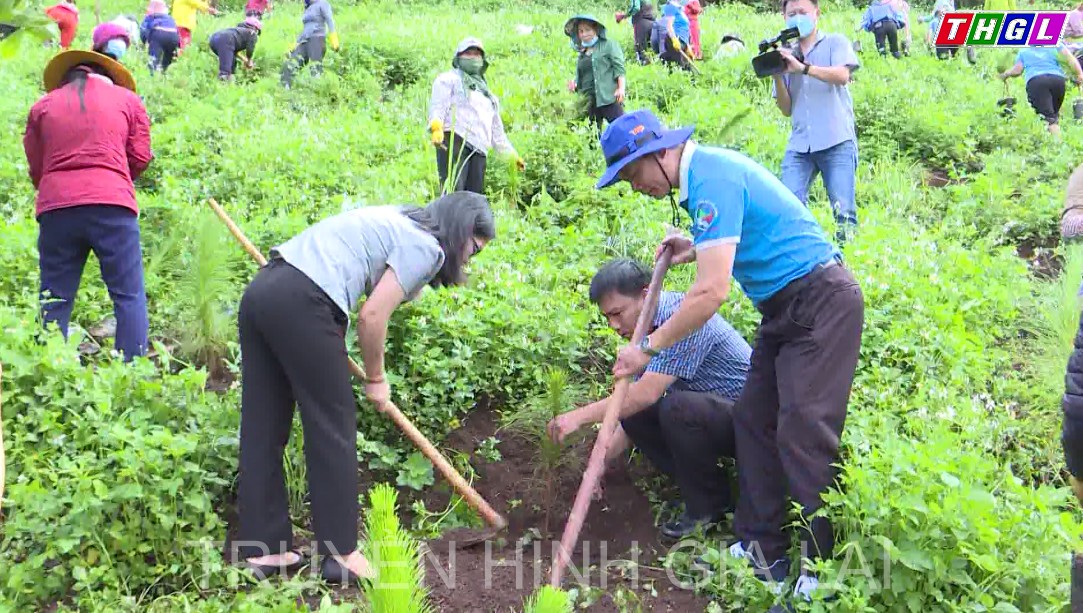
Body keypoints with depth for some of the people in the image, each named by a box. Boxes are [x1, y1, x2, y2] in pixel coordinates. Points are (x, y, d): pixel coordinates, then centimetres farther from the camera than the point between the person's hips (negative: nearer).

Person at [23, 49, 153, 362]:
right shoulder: (128, 99, 14)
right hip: (112, 206, -2)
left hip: (56, 207, 2)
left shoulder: (42, 106, 18)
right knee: (129, 296, 0)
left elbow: (35, 169, 17)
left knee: (54, 300, 8)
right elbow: (140, 158, 10)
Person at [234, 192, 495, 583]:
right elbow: (372, 316, -8)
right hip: (301, 305, -9)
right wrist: (375, 379, 7)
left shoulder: (398, 221, 24)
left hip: (259, 289, 9)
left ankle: (261, 549, 21)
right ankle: (341, 554, 11)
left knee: (262, 428, 12)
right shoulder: (426, 246, -1)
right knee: (332, 429, 2)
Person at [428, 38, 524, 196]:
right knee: (454, 194, -22)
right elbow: (437, 106, -2)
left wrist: (511, 154, 31)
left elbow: (497, 129, 36)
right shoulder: (449, 79, 15)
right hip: (454, 140, -6)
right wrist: (436, 128, -23)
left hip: (479, 149, 6)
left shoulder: (486, 92, 35)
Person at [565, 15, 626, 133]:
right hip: (588, 101, 6)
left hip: (607, 98, -6)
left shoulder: (608, 45, 7)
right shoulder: (582, 53, 23)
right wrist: (574, 85, 7)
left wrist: (621, 88, -15)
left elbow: (619, 68, -3)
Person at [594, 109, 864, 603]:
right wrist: (698, 249, 15)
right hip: (785, 307, 10)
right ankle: (761, 551, 14)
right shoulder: (708, 170, 11)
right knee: (753, 420, 7)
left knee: (802, 431, -12)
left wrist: (648, 347, -18)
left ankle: (825, 567, -3)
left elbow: (712, 291, -27)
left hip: (822, 302, -10)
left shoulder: (712, 178, -21)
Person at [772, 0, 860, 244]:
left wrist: (803, 68, -18)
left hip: (837, 142, -3)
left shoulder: (835, 43, 10)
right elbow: (787, 109, 13)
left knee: (844, 210, -9)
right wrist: (777, 76, -2)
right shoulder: (787, 54, 17)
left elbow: (842, 75, -11)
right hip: (799, 144, 3)